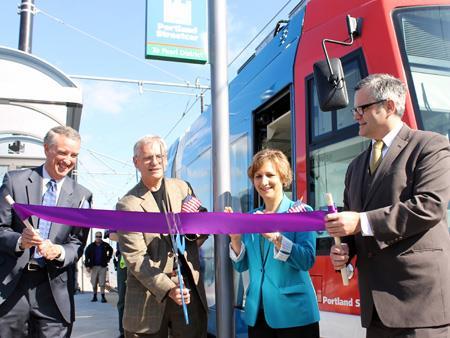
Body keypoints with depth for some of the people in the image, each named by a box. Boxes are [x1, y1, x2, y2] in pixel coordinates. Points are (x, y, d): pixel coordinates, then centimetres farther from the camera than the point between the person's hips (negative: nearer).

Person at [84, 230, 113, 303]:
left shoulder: (105, 245, 3)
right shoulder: (91, 246, 0)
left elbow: (111, 250, 23)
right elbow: (86, 256, 1)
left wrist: (108, 258, 13)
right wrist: (87, 265, -7)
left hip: (103, 266, -1)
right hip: (94, 266, 1)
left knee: (102, 283, -3)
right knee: (94, 283, 6)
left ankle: (103, 296, 1)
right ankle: (94, 296, 16)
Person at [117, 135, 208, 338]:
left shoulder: (182, 188, 7)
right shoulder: (127, 205, -5)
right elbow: (135, 258, -10)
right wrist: (168, 288, -20)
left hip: (189, 287, 3)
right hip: (149, 295, -3)